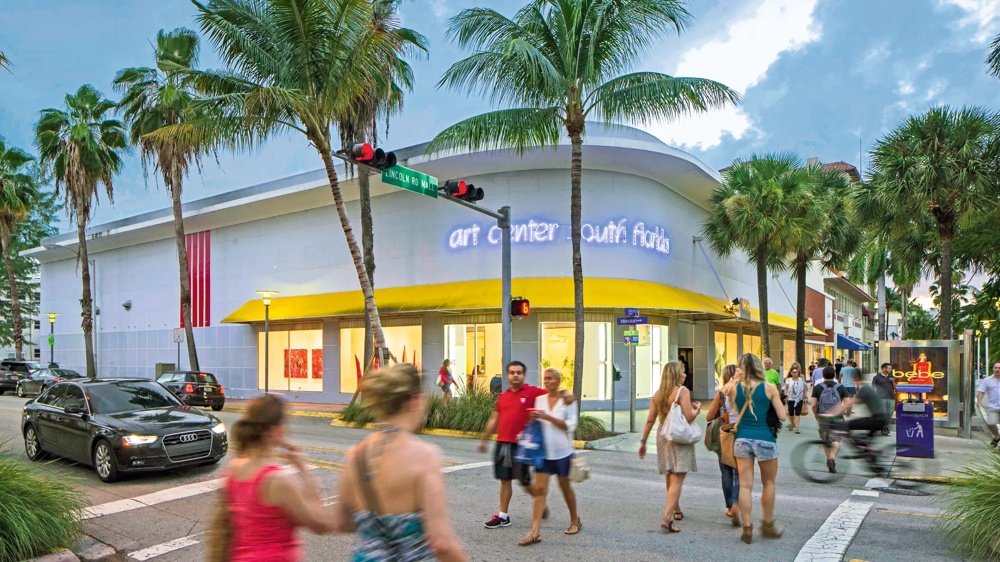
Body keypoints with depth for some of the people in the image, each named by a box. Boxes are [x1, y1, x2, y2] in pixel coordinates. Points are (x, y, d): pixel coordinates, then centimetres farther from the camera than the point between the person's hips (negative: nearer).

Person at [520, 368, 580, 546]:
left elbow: (570, 426, -12)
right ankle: (535, 532, -7)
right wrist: (533, 419, -9)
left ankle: (575, 520, 36)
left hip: (562, 451, -3)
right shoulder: (539, 399, 6)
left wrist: (547, 417, -20)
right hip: (543, 450, 3)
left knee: (565, 487, 13)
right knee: (540, 489, -5)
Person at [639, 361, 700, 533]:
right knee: (677, 479, -6)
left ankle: (676, 510, 38)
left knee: (670, 477, 21)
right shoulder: (682, 391, -11)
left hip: (662, 436, 7)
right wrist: (697, 408, 1)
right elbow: (689, 417, -19)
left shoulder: (657, 394, 7)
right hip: (680, 438, -6)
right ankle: (667, 517, -17)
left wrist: (643, 441, 10)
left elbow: (650, 420, 6)